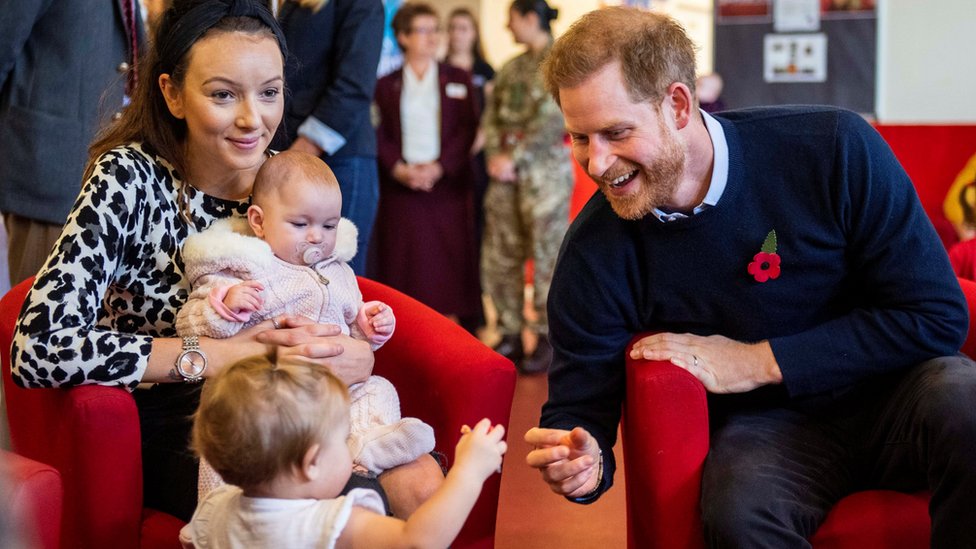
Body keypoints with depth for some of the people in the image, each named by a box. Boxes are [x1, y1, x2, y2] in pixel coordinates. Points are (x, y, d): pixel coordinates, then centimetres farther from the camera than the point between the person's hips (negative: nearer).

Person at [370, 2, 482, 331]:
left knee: (448, 257, -3)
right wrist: (399, 169, -12)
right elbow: (379, 134, 4)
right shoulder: (386, 85, 10)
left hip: (447, 184, 0)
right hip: (400, 187, 0)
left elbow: (468, 129, 2)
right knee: (404, 259, -1)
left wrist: (439, 167, -10)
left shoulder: (458, 80, 9)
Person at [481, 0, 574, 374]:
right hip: (505, 172, 6)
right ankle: (510, 335, 14)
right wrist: (495, 155, -5)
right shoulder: (511, 68, 16)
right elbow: (492, 115, 12)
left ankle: (547, 340, 4)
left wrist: (515, 158, -13)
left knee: (546, 255, -3)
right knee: (500, 255, 4)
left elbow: (553, 119, -12)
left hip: (545, 170, -6)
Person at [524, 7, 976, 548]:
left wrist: (754, 362, -15)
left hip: (887, 394, 1)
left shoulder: (833, 149, -15)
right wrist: (583, 465, -29)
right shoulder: (594, 250, -9)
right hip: (763, 428, 0)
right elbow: (578, 405, -3)